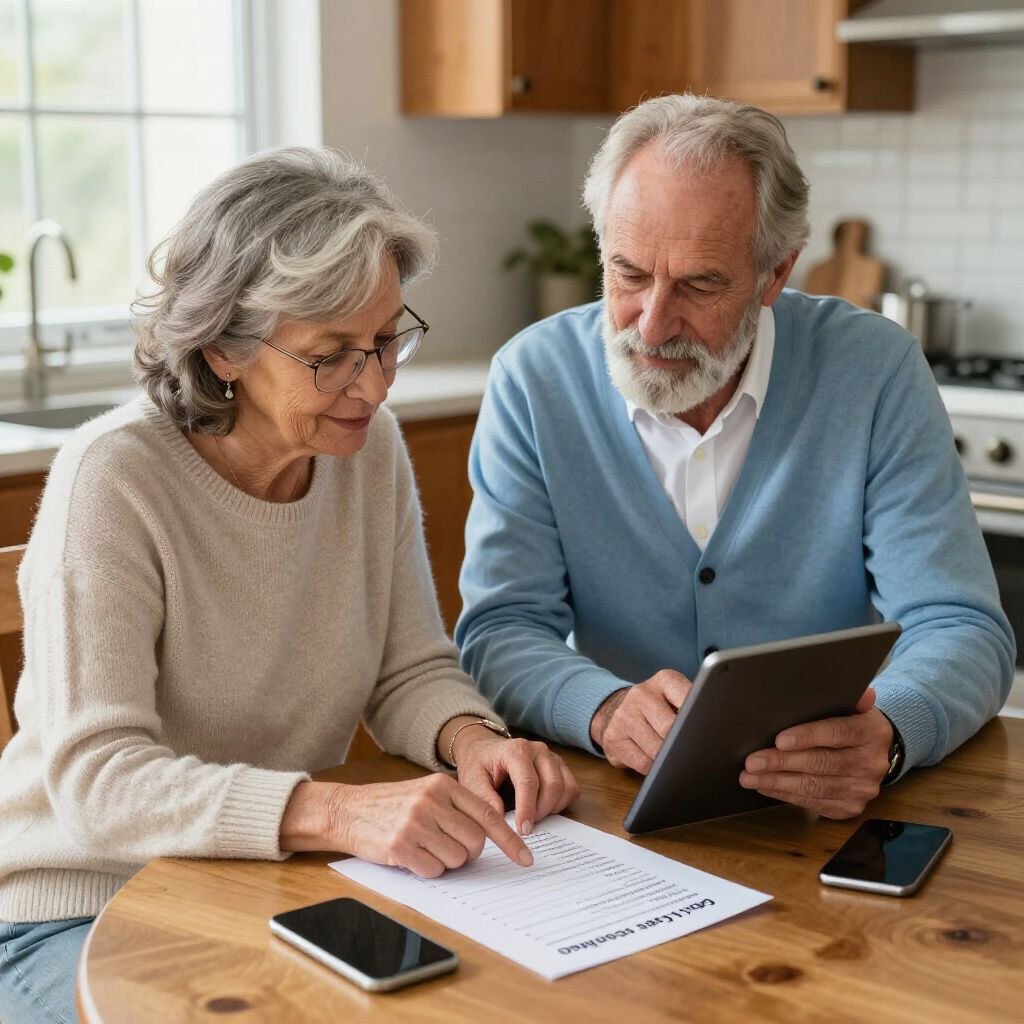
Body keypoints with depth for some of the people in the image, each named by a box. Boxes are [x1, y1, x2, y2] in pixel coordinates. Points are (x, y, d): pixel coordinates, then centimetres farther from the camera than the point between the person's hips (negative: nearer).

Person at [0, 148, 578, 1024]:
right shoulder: (114, 479, -20)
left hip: (277, 890, 5)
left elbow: (410, 670, 5)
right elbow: (94, 775, -27)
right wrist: (335, 811, -41)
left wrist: (472, 740, -19)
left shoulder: (371, 448, -2)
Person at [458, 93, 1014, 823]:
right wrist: (605, 709, -28)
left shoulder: (875, 372, -7)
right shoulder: (534, 380, -5)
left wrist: (884, 736, -31)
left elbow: (963, 632, -8)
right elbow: (500, 631, -6)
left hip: (828, 816, 1)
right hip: (615, 808, -1)